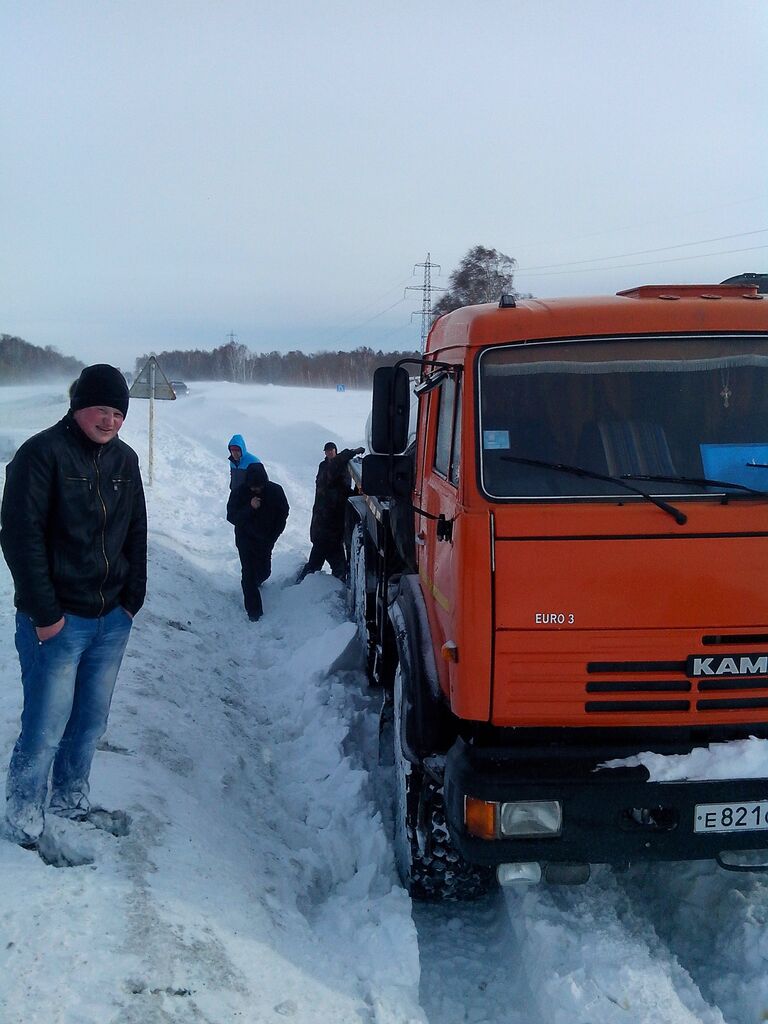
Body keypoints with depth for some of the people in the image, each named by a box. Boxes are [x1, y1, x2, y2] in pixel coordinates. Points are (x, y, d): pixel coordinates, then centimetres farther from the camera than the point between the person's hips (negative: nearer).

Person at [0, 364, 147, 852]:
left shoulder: (125, 459, 9)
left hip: (112, 621, 6)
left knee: (91, 722, 15)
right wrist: (46, 614, -16)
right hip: (57, 623, -6)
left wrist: (133, 599, 7)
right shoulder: (43, 454, -11)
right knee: (45, 729, -3)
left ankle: (71, 801, 32)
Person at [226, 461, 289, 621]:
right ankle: (254, 610, 5)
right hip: (246, 540, -3)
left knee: (264, 571, 15)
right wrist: (250, 508, -33)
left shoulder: (275, 491, -12)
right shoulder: (239, 493, -17)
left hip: (266, 541, 3)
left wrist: (274, 534, -3)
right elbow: (232, 517, -18)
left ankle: (253, 584, 51)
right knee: (249, 574, -5)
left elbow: (283, 513, 2)